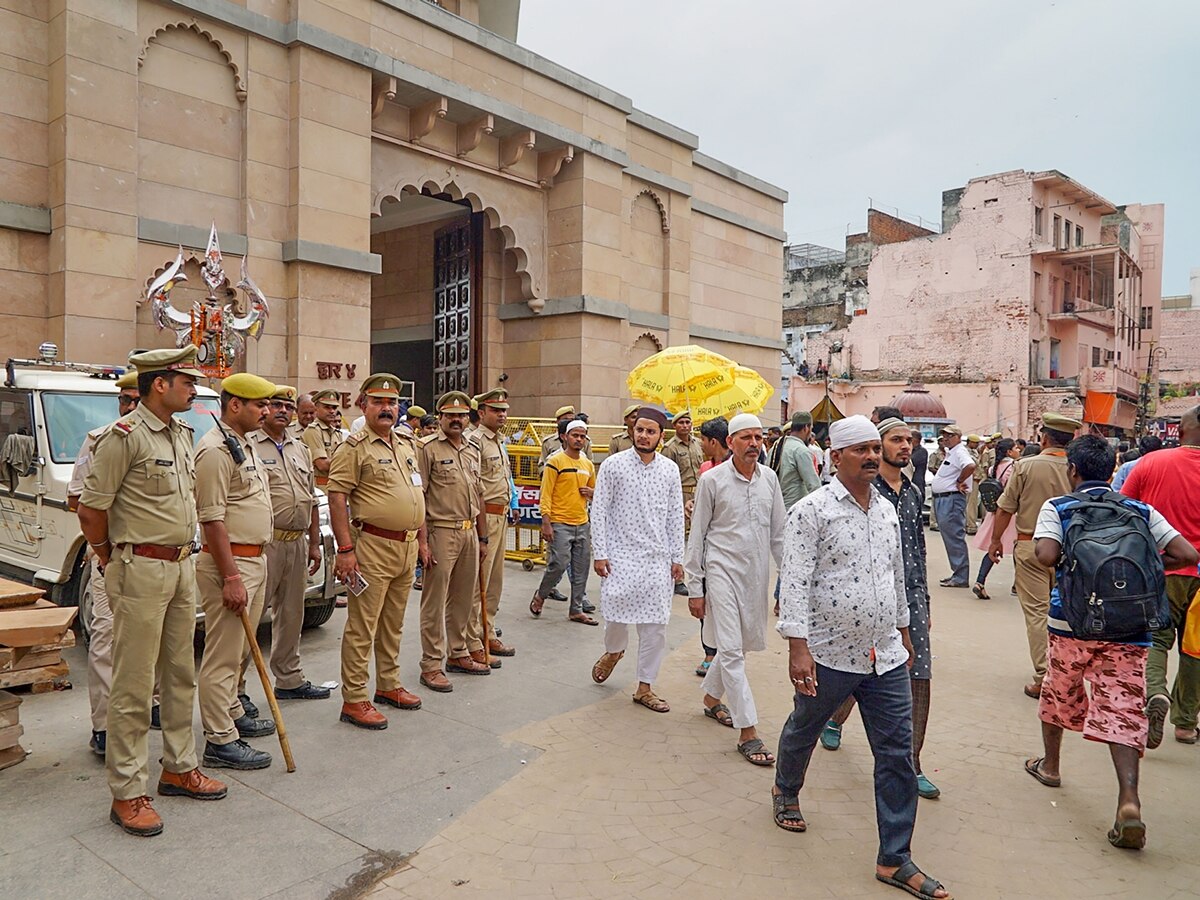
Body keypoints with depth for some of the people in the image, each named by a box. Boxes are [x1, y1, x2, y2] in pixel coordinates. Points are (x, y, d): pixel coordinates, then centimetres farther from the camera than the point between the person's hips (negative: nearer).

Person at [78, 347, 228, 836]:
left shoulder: (182, 433, 11)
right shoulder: (125, 436, -15)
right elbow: (91, 506, -13)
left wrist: (186, 555, 17)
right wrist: (109, 558, -2)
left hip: (182, 566, 8)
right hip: (142, 572, -8)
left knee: (181, 675, 16)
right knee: (134, 686, 1)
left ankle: (179, 768, 31)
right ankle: (127, 794, 12)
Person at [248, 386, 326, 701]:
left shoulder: (300, 449, 17)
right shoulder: (248, 445, -5)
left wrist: (314, 543, 16)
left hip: (298, 543, 7)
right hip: (265, 542, -7)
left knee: (291, 615, 15)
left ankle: (289, 679, 26)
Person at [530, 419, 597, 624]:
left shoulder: (589, 465, 13)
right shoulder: (555, 462, -6)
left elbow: (595, 490, 26)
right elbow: (546, 494, -9)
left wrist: (591, 492, 2)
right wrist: (546, 523, -15)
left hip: (582, 525, 6)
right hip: (559, 524, -6)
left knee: (581, 570, 7)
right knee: (559, 564, -10)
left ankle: (576, 610, 18)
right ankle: (540, 595, 16)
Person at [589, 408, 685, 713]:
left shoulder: (670, 469, 5)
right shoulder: (613, 465, -4)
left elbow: (675, 516, 8)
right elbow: (599, 512, -3)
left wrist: (677, 558, 5)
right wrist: (600, 554, -8)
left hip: (658, 558, 3)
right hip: (621, 554, -3)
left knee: (655, 625, 4)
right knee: (616, 614, -4)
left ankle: (645, 688, 18)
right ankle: (613, 652, 33)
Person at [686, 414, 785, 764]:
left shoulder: (769, 479, 4)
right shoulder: (713, 480, -8)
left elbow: (778, 532, 11)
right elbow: (697, 536, -4)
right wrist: (695, 588, -5)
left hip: (757, 575, 5)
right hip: (722, 572, -5)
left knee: (741, 643, 16)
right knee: (731, 650, -6)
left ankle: (711, 698, 40)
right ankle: (748, 732, -1)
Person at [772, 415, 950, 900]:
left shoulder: (887, 510, 8)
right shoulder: (812, 510, -14)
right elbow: (795, 582, -18)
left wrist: (903, 632, 22)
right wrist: (797, 647, -23)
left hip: (886, 657, 5)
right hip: (829, 655, -5)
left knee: (897, 755, 5)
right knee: (803, 731, 19)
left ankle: (895, 859, 18)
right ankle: (785, 792, 48)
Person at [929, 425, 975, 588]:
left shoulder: (959, 452, -13)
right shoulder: (950, 452, 18)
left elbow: (970, 466, -33)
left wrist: (959, 481, -20)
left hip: (952, 499, -11)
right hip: (942, 499, 11)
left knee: (954, 538, -8)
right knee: (949, 538, 15)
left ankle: (961, 578, -4)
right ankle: (957, 574, 23)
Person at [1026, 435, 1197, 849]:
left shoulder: (1057, 508, -3)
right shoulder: (1141, 511, 5)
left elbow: (1046, 555, -19)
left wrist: (1067, 559, 4)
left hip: (1071, 623, -1)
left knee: (1058, 694, 20)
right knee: (1123, 710, 0)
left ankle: (1050, 765, 39)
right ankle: (1129, 801, -15)